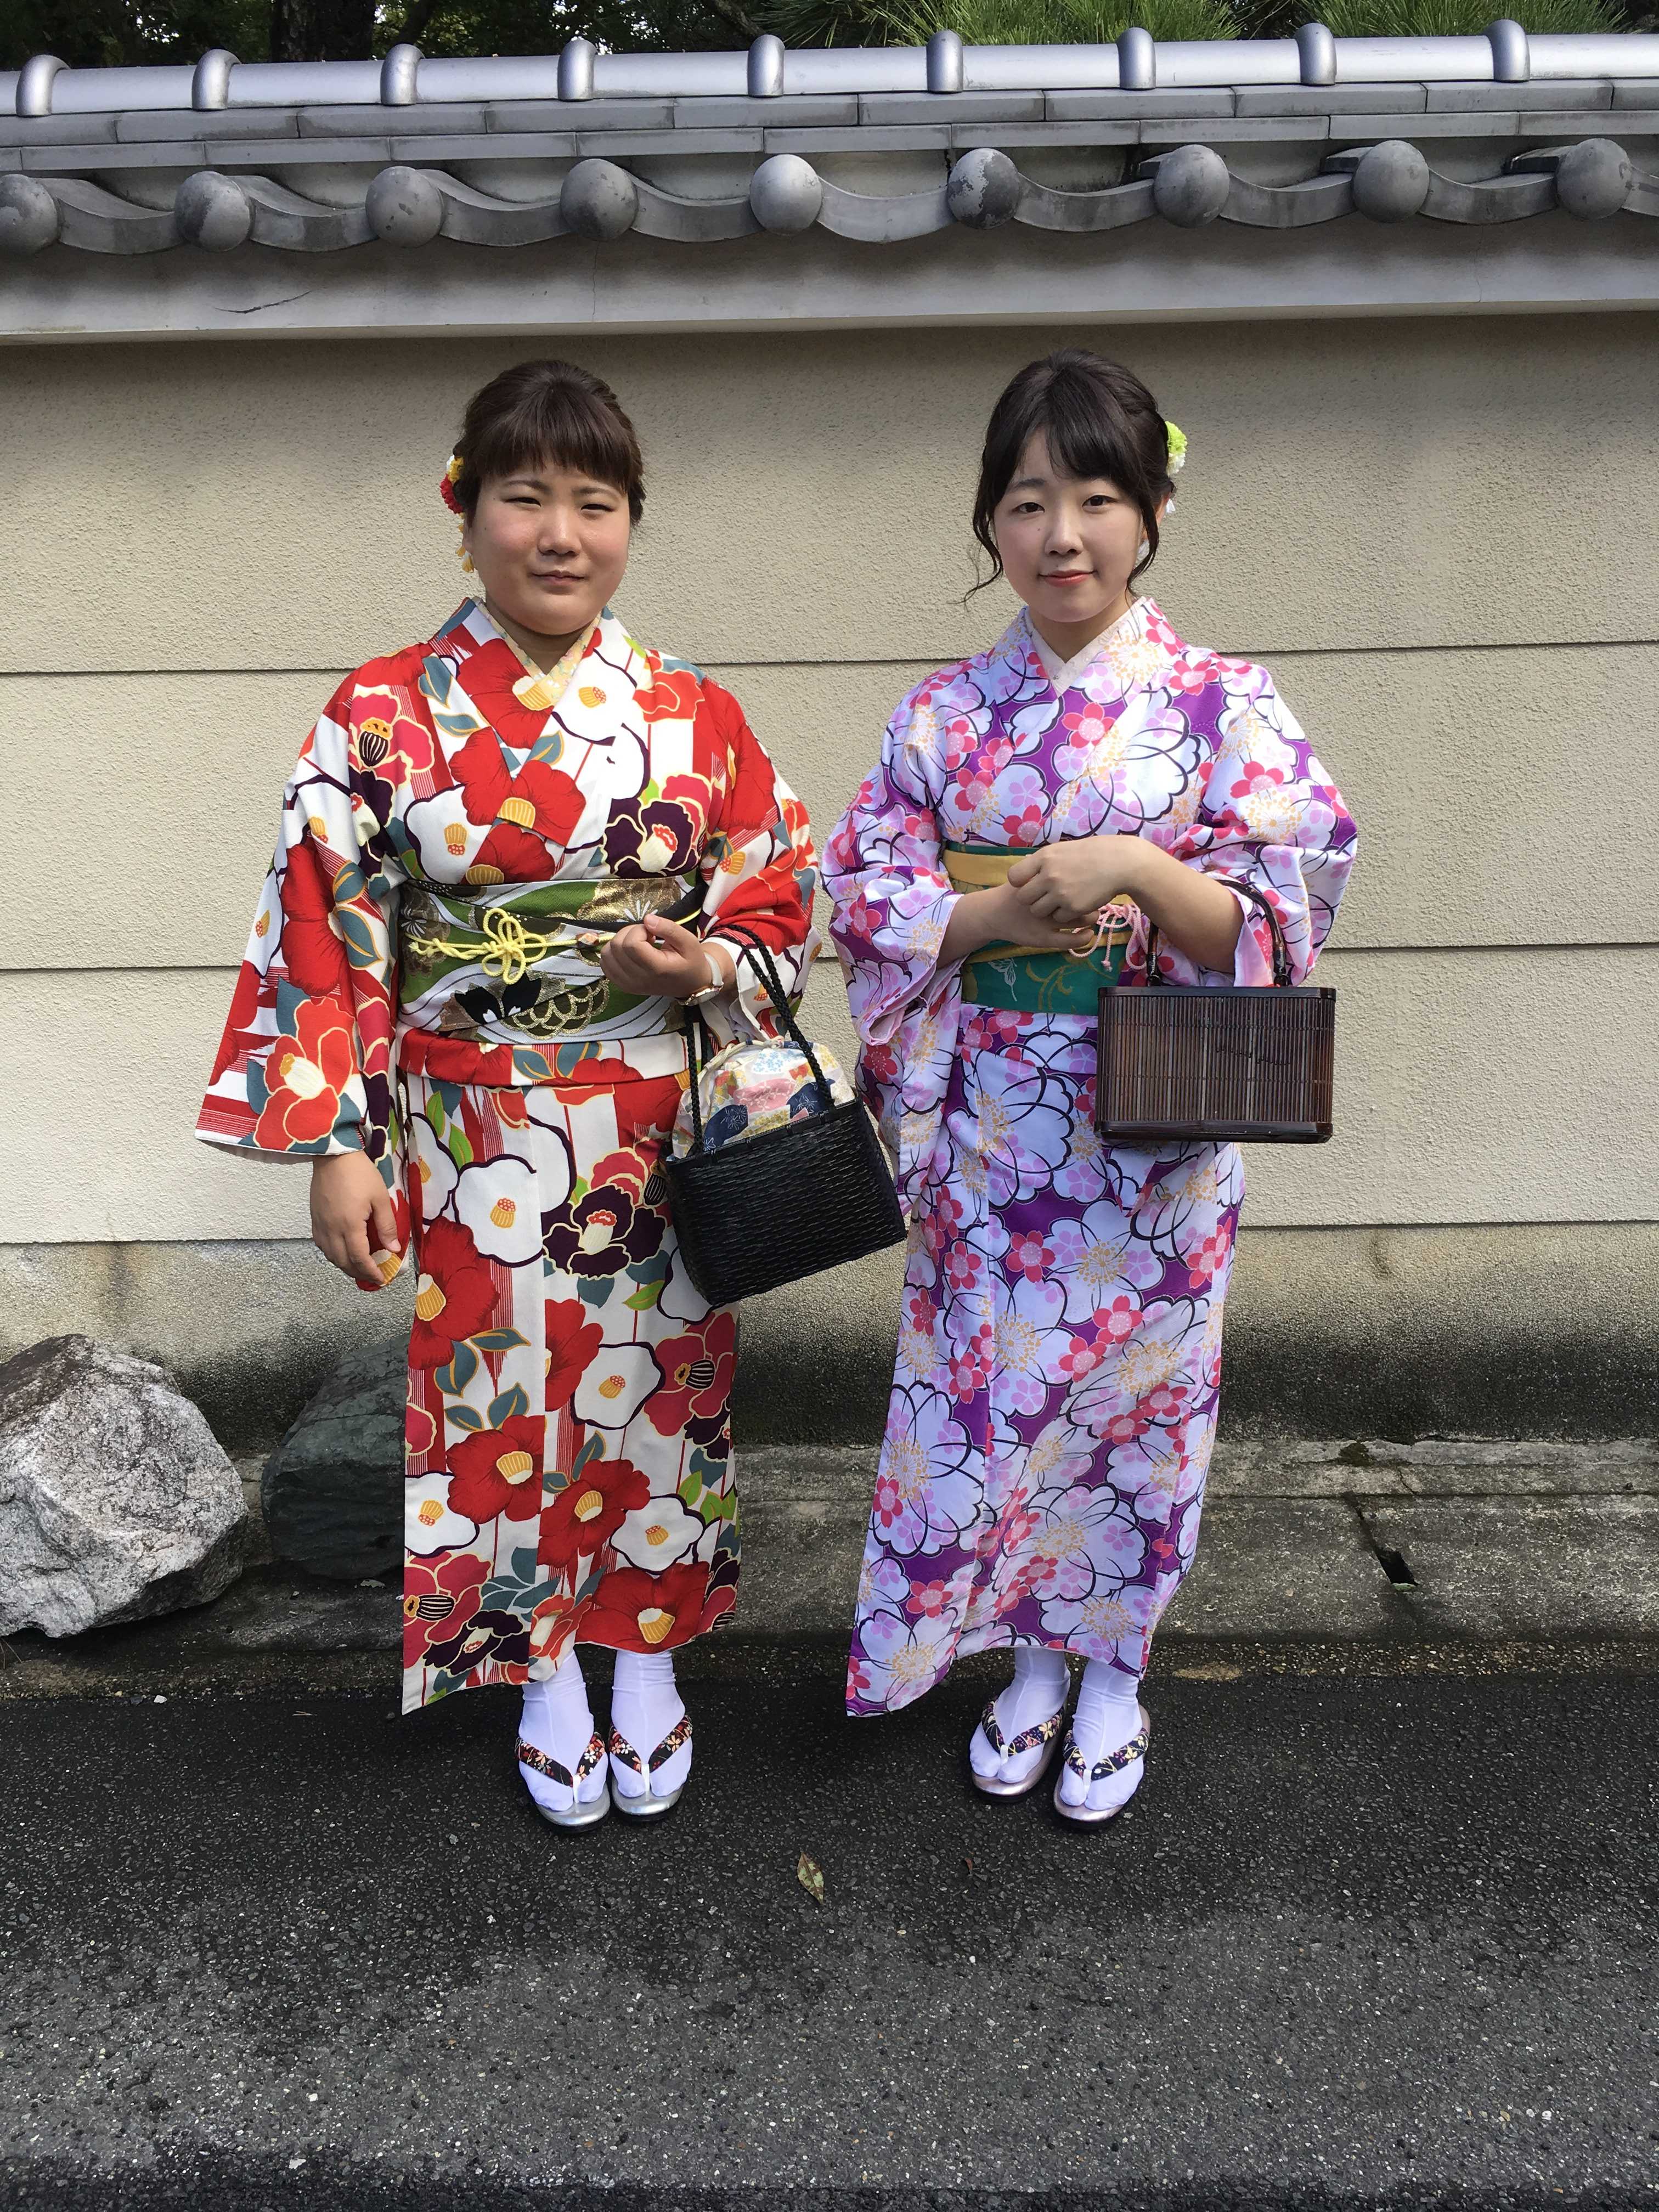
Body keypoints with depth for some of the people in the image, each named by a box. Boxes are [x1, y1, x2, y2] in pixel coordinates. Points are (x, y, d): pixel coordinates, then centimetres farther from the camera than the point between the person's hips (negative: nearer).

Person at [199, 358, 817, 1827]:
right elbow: (325, 938, -5)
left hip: (658, 1137, 1)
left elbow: (782, 900, 6)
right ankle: (547, 1682, 35)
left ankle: (651, 1665, 37)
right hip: (474, 1147, -1)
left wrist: (706, 968, -15)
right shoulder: (383, 716, -4)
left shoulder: (695, 715, 0)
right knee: (502, 1400, 10)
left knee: (657, 1389, 12)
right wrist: (339, 1147, -9)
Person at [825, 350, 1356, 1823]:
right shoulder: (944, 715, 3)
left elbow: (1278, 917, -8)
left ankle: (1115, 1673, 35)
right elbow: (867, 899, 0)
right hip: (989, 1135, 2)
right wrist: (1008, 912, -16)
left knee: (1138, 1396, 10)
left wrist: (1132, 869, -23)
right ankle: (1029, 1662, 36)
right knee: (989, 1397, 10)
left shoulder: (1222, 705, -4)